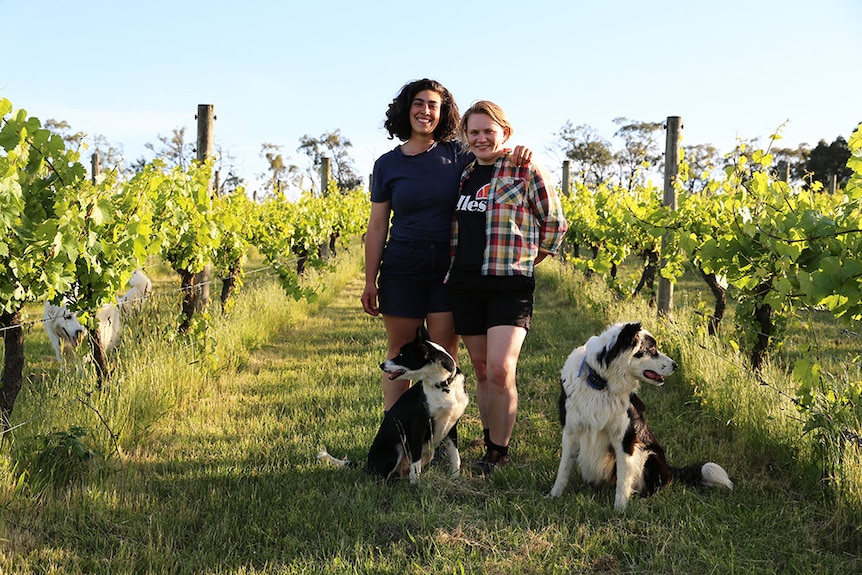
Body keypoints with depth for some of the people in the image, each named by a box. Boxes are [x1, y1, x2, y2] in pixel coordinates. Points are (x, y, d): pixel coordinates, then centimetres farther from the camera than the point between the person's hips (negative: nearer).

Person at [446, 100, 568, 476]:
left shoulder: (524, 171, -1)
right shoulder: (462, 174, 14)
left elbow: (555, 223, 5)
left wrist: (524, 260, 5)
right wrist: (454, 267, 13)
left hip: (509, 284, -5)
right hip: (465, 283, 5)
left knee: (500, 371, -14)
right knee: (481, 372, 10)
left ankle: (498, 452, 0)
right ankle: (491, 444, 20)